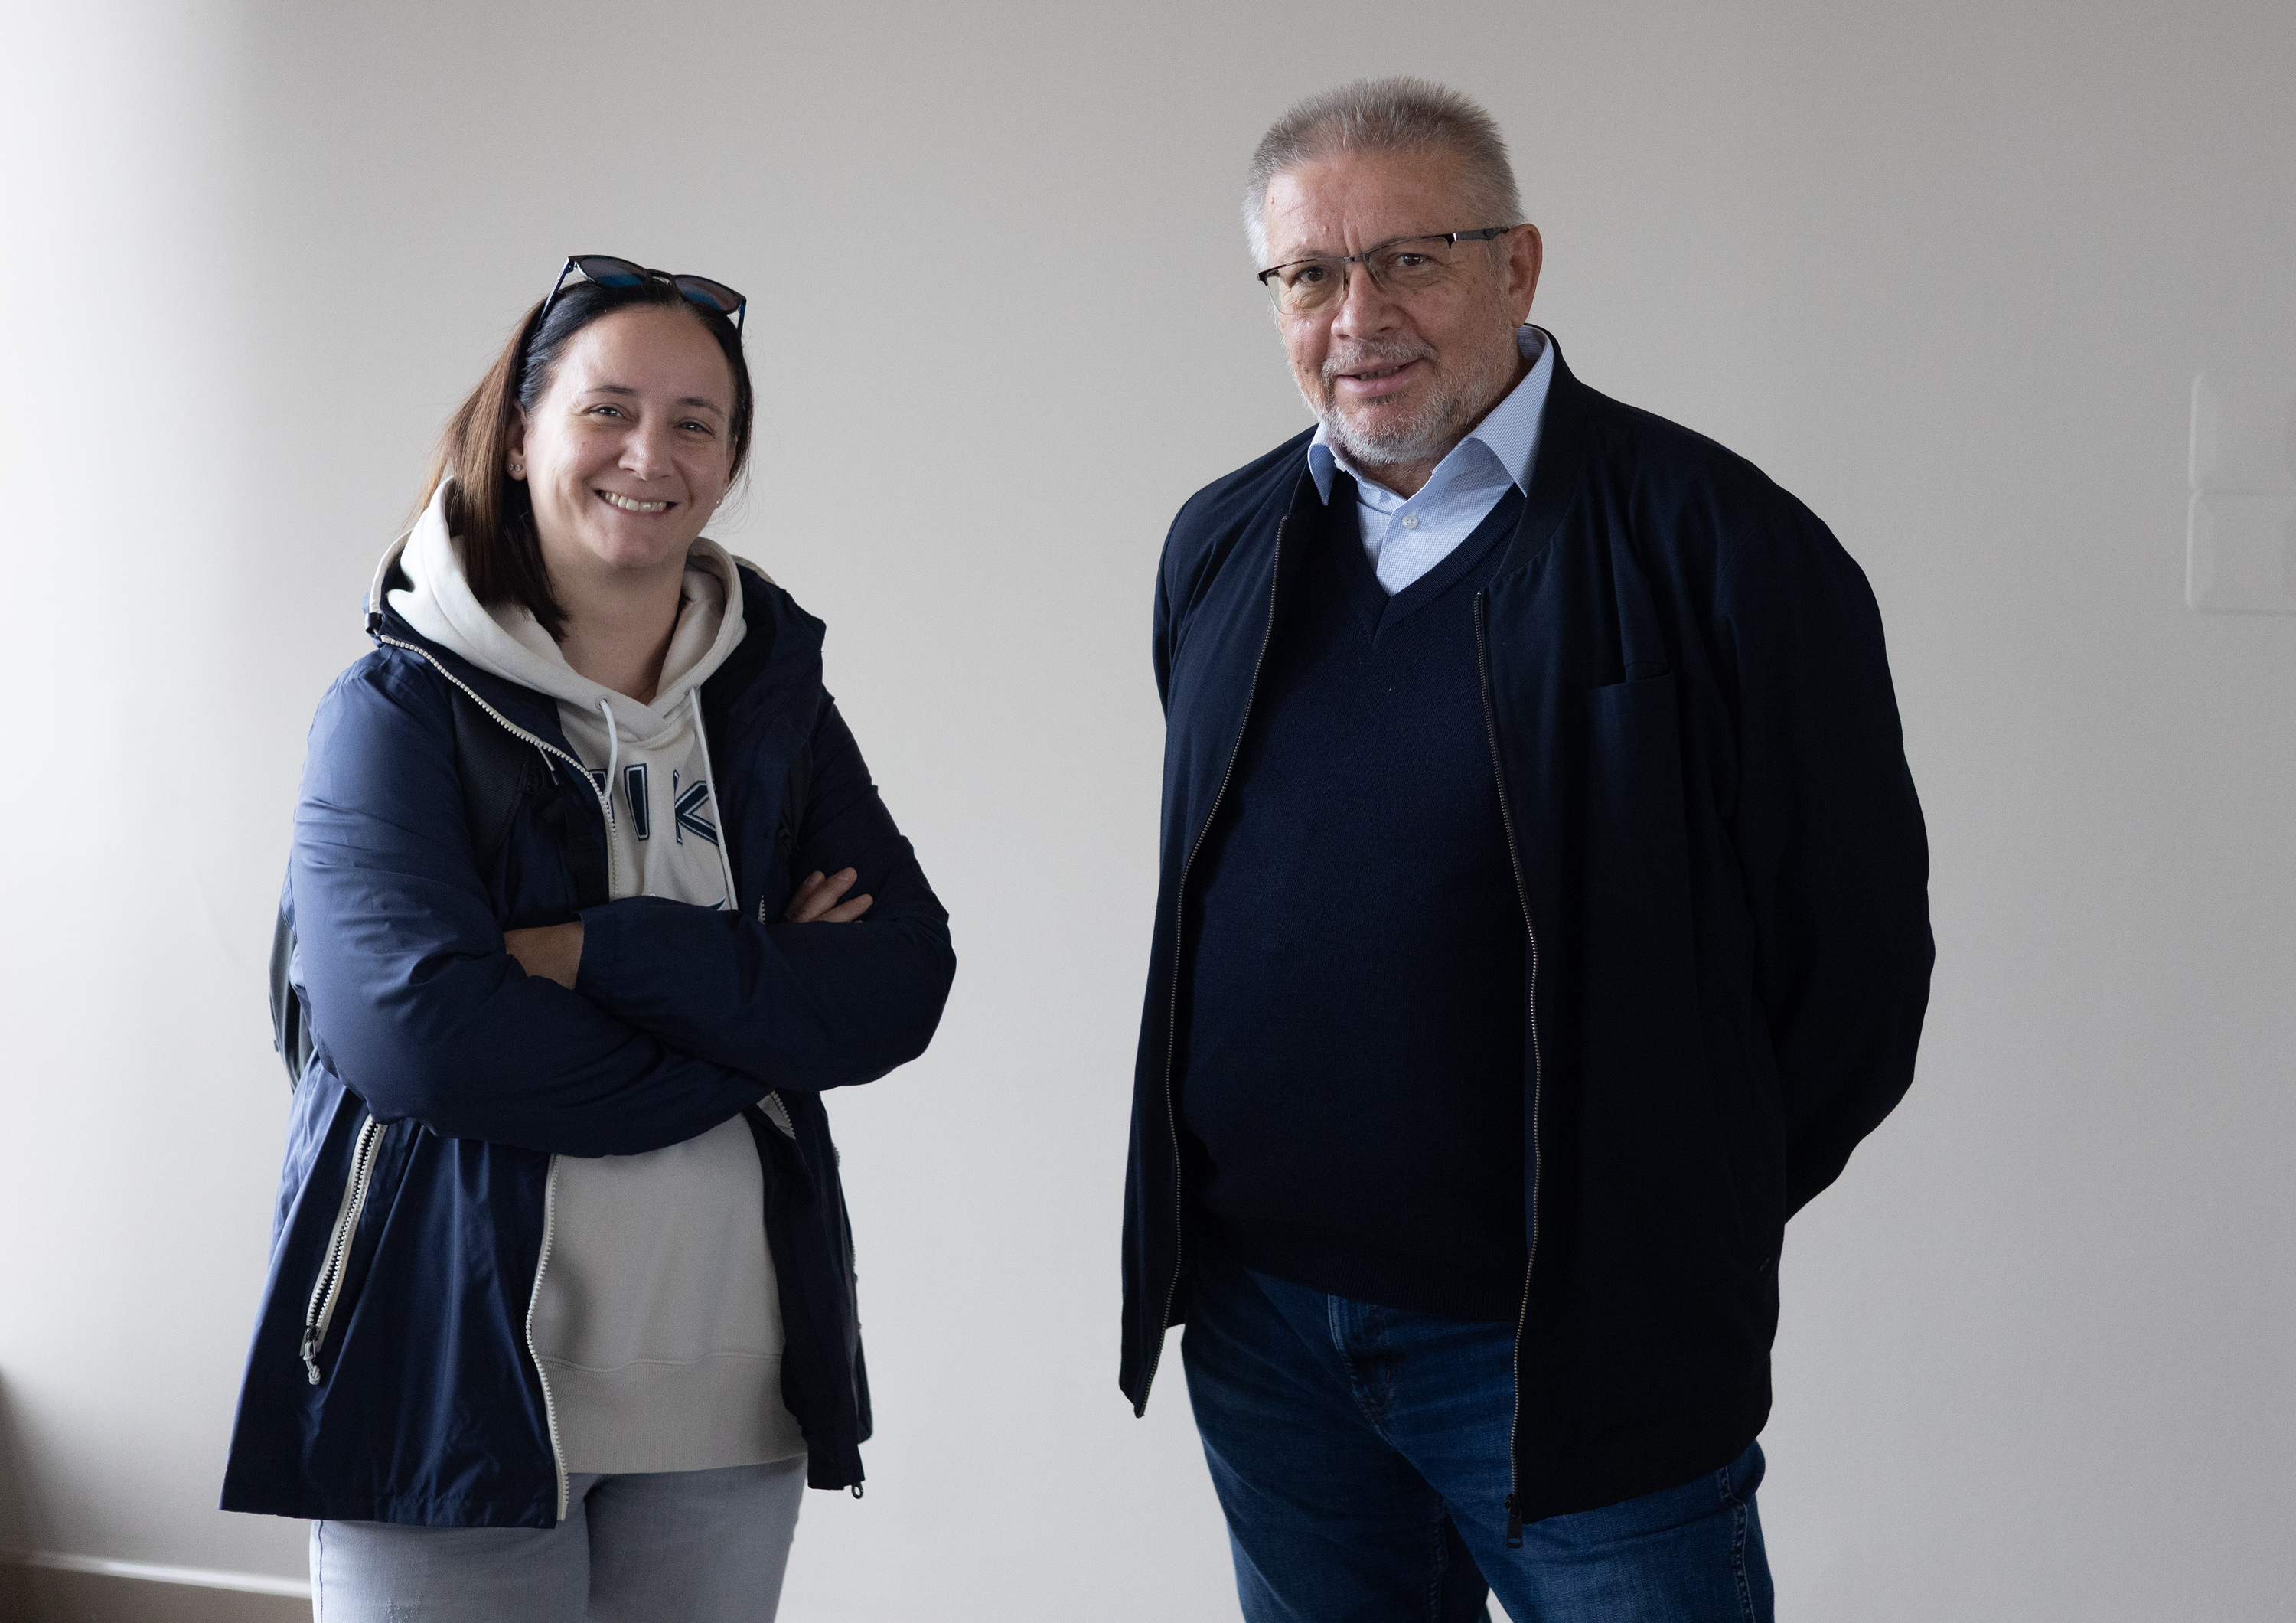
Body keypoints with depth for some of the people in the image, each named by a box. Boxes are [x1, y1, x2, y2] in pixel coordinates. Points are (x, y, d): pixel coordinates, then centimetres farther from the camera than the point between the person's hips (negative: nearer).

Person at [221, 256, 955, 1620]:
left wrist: (604, 954, -17)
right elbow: (414, 1025, -19)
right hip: (453, 1386, -4)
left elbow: (902, 986, -5)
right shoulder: (403, 706, -4)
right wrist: (755, 1011, -12)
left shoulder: (776, 698, 8)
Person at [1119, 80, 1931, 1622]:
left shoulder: (1718, 550, -10)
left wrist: (1671, 1239, -2)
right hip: (1258, 1321, 5)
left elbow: (1855, 951, -7)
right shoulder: (1220, 549, 8)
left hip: (1571, 1350, -5)